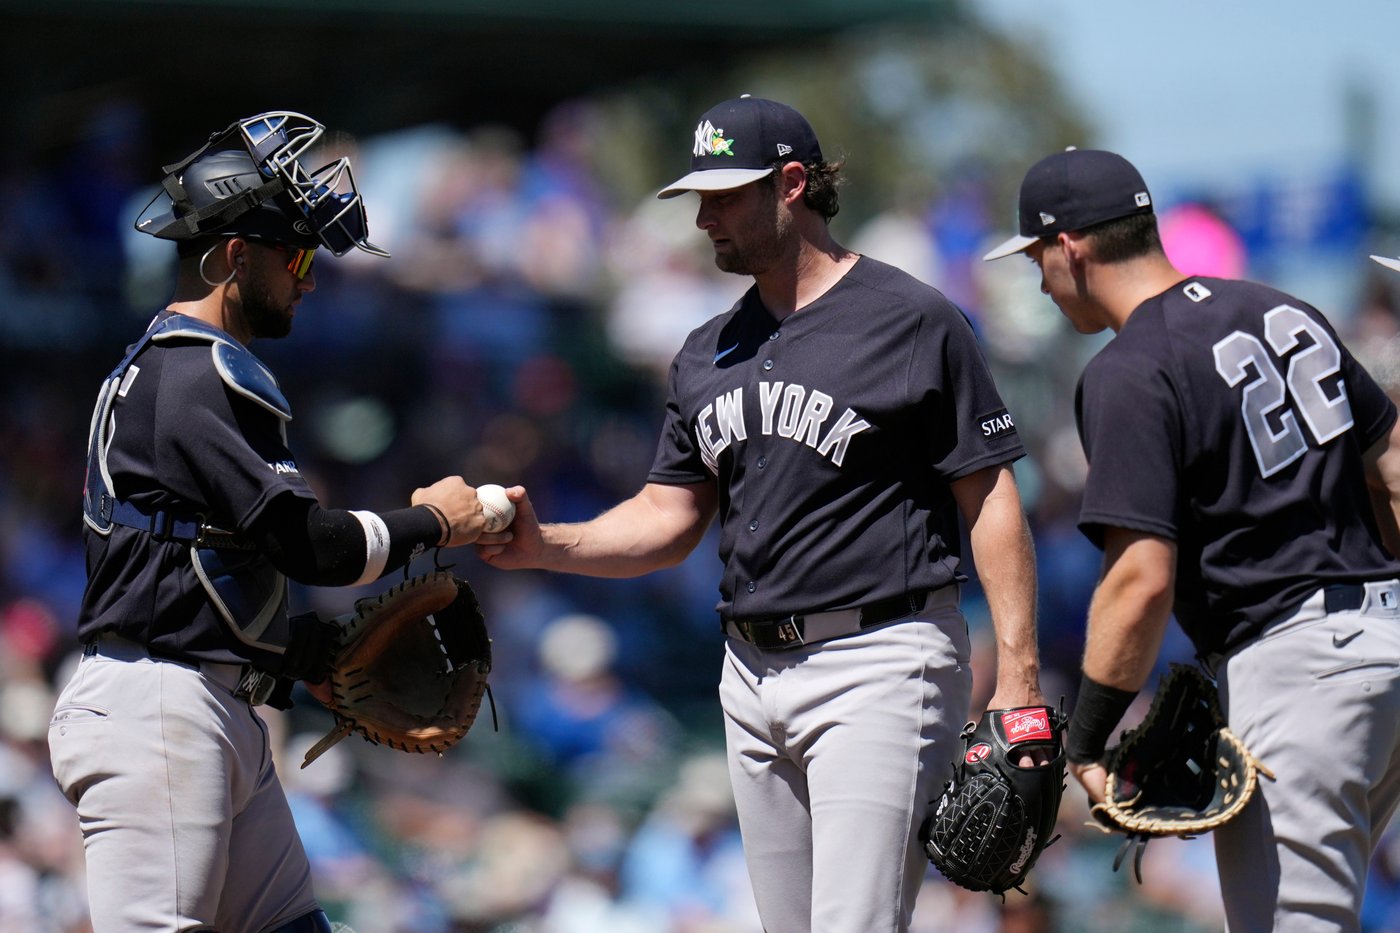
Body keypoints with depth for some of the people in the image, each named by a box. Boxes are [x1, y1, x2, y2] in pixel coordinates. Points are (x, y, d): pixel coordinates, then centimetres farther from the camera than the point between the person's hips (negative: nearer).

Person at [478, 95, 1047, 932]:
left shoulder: (914, 322, -5)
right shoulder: (710, 354, 16)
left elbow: (989, 499, -7)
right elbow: (669, 519, 16)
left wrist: (1019, 682, -14)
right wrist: (542, 545, -2)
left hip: (878, 666, -7)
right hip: (752, 672, 7)